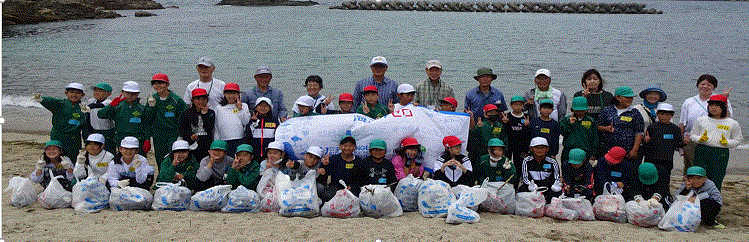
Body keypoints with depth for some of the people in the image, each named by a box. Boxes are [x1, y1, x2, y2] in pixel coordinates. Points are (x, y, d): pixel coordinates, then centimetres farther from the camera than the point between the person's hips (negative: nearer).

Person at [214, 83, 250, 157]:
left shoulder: (244, 106, 12)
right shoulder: (219, 108, 12)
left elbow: (246, 122, 0)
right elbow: (216, 127, 12)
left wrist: (240, 109, -7)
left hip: (240, 140, 0)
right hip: (224, 141, 1)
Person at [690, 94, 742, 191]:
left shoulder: (732, 123, 9)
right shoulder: (700, 120, 10)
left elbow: (737, 140, 13)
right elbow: (693, 135, 14)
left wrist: (727, 143, -7)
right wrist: (700, 139, -8)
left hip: (721, 154, -1)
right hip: (702, 151, 1)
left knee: (716, 180, -1)